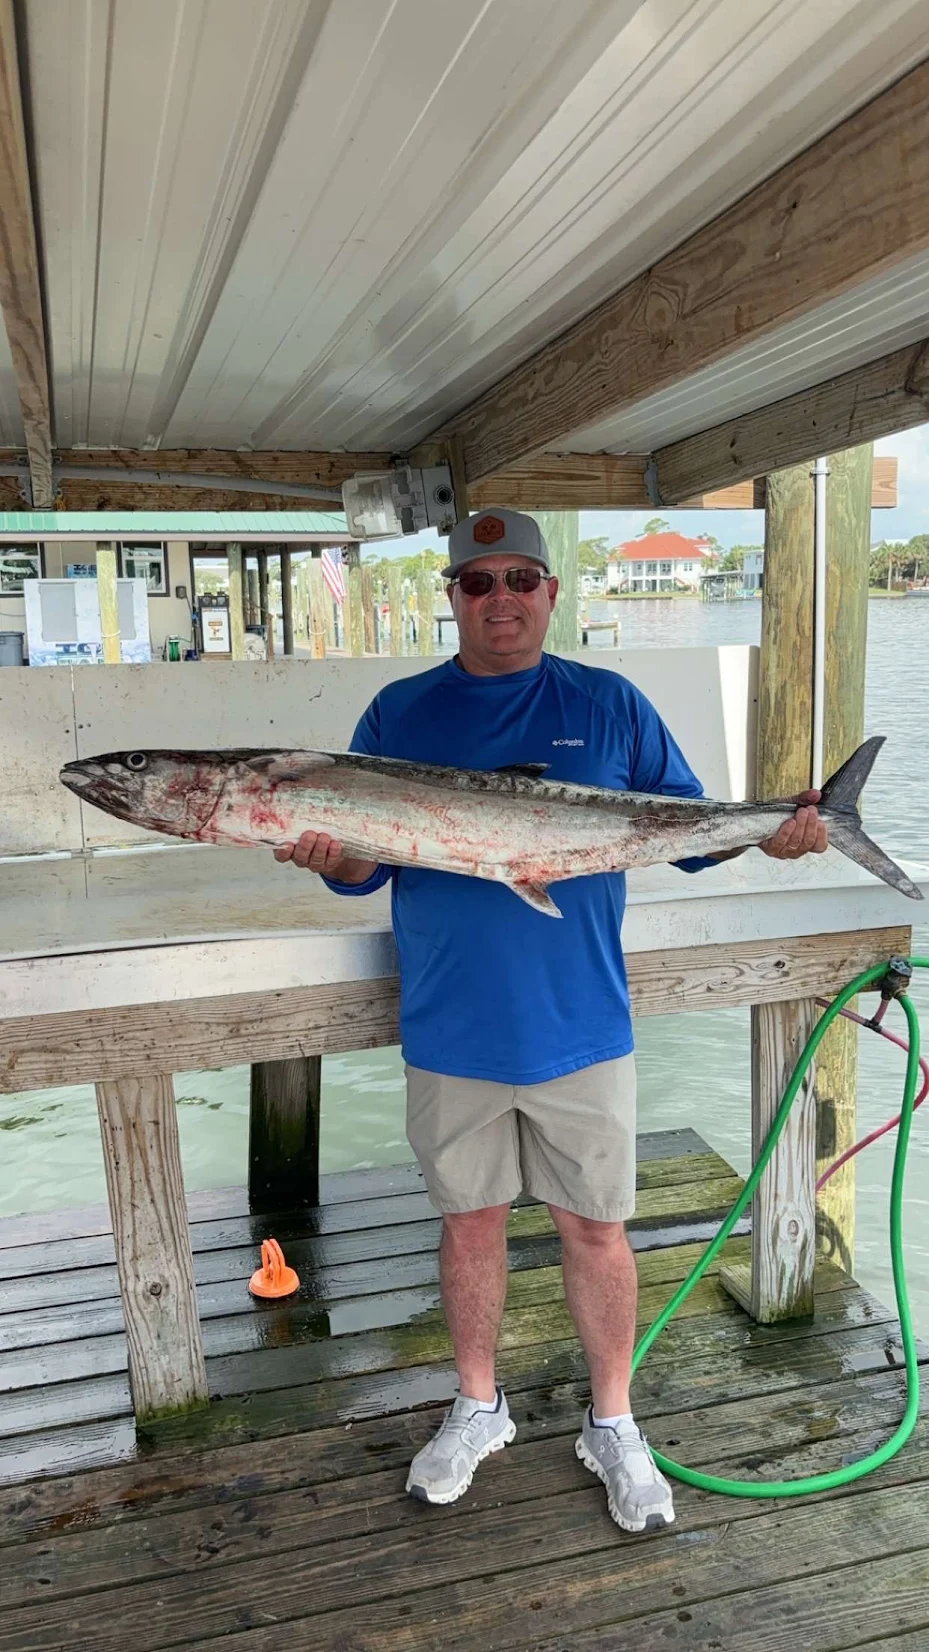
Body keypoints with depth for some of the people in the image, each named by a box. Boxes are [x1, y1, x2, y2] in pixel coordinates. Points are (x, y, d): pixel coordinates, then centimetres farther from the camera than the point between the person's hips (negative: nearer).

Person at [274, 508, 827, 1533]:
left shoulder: (610, 705, 2)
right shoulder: (399, 712, 3)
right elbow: (362, 865, 3)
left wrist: (766, 834, -14)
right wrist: (331, 857, -20)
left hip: (582, 1027, -1)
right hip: (451, 1031, 1)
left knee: (595, 1226, 11)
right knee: (469, 1221, 16)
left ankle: (613, 1425, 33)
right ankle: (478, 1409, 39)